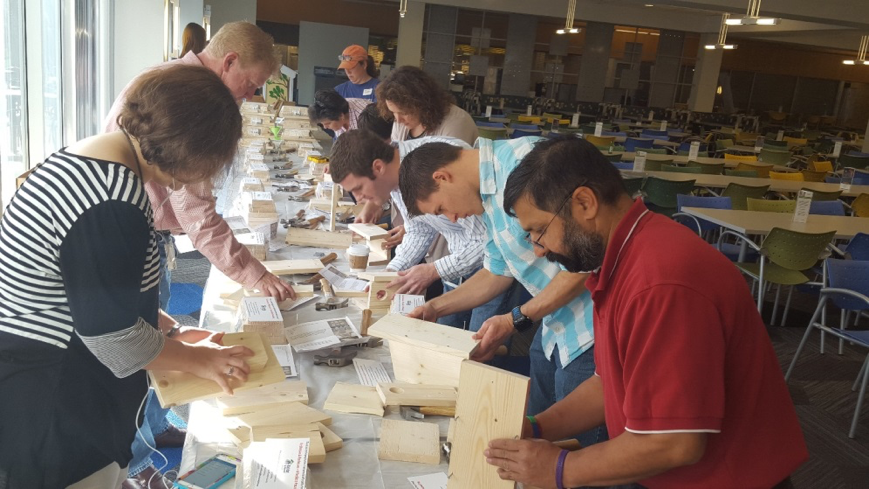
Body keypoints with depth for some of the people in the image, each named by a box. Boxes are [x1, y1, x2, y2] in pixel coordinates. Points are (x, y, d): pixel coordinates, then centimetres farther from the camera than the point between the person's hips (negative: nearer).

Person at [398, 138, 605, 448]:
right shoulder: (488, 201, 10)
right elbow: (497, 273, 22)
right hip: (555, 328, 9)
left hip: (590, 327, -9)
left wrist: (517, 320, -18)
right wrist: (435, 308, 15)